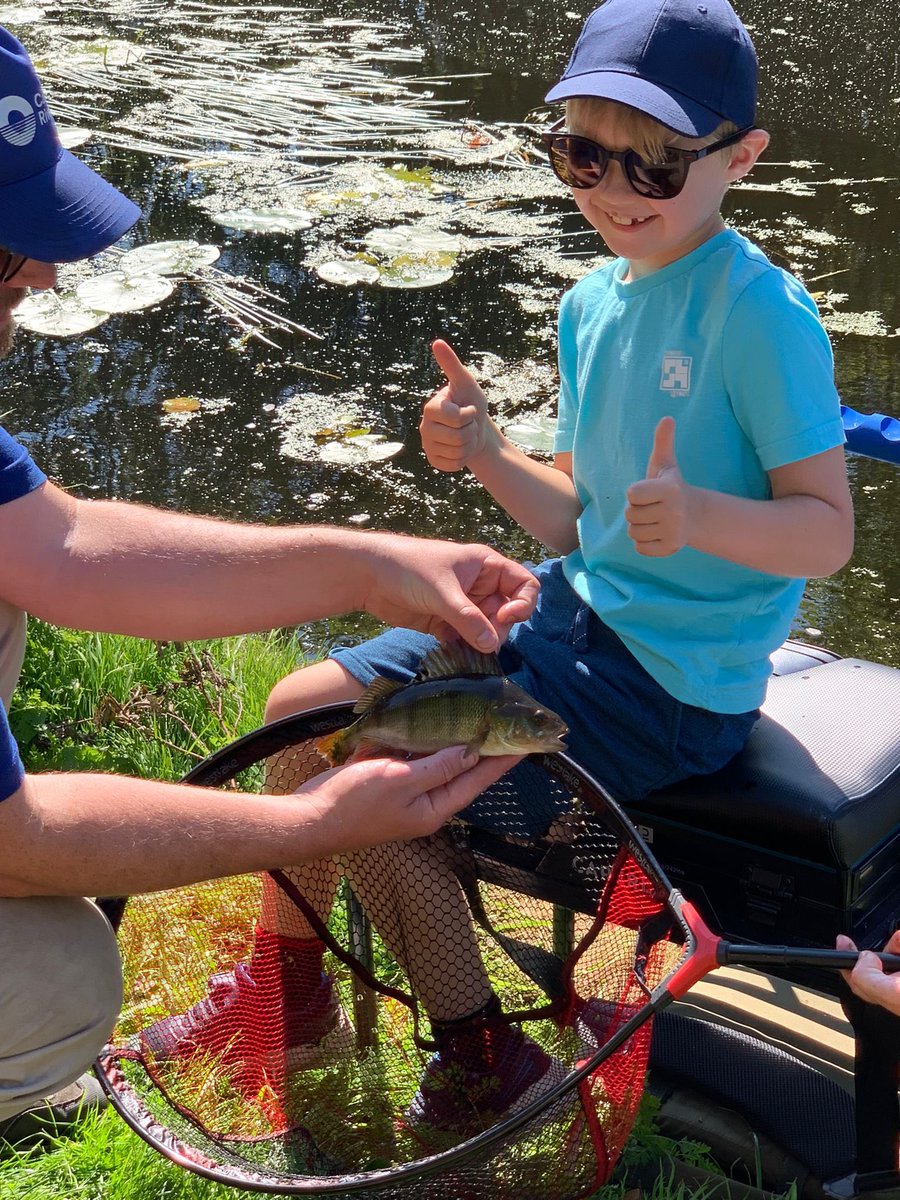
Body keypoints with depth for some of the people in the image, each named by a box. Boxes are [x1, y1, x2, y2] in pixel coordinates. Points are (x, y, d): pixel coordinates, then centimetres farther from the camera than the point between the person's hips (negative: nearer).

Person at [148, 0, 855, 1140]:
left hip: (675, 677, -8)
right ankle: (287, 980, 30)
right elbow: (577, 526, 10)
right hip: (574, 613, 8)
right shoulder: (592, 304, 7)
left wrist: (702, 514, -35)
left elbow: (829, 528, -18)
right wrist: (487, 454, -7)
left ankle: (486, 1065, 7)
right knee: (302, 708, 7)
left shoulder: (761, 313, -18)